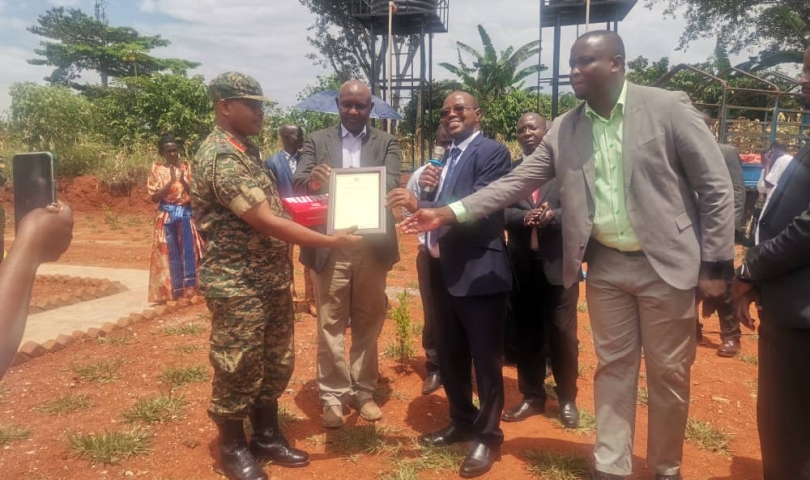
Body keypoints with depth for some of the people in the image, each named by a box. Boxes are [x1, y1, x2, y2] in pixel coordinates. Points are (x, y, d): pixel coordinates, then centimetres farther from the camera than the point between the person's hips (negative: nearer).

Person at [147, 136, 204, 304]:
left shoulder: (187, 167, 5)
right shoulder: (156, 169, 2)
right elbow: (154, 197, -5)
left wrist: (183, 181, -18)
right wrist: (171, 181, -16)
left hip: (186, 213, 1)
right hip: (167, 216, -1)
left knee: (189, 250, -2)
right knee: (170, 253, 2)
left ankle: (190, 287, 4)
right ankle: (172, 291, 9)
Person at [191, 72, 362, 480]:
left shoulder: (247, 149, 11)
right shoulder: (220, 158, -20)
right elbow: (267, 222, -25)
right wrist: (331, 241, -24)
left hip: (272, 278, 9)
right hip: (237, 284, -9)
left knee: (276, 363, 18)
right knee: (239, 369, 7)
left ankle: (267, 437, 35)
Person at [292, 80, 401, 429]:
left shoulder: (387, 143, 6)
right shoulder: (316, 141, 7)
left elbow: (392, 183, -10)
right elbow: (297, 183, -5)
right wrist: (313, 180, -30)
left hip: (372, 247, 1)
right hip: (330, 247, 0)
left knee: (368, 323, 10)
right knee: (330, 324, 6)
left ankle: (363, 391, 24)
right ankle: (333, 395, 17)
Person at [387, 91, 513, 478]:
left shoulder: (492, 152, -9)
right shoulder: (445, 159, 17)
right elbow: (436, 206, 13)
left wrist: (422, 206, -31)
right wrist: (426, 189, -7)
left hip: (479, 269, -8)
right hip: (444, 269, 9)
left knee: (485, 358, 3)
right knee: (449, 355, 18)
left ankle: (488, 435, 18)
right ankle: (462, 421, 36)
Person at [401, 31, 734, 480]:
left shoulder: (668, 107, -9)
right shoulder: (564, 129, 2)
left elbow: (715, 186, -6)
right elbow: (516, 182, 1)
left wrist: (715, 262, -8)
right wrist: (450, 212, -8)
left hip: (665, 263, -3)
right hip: (605, 265, 3)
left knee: (668, 371, 10)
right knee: (613, 367, 13)